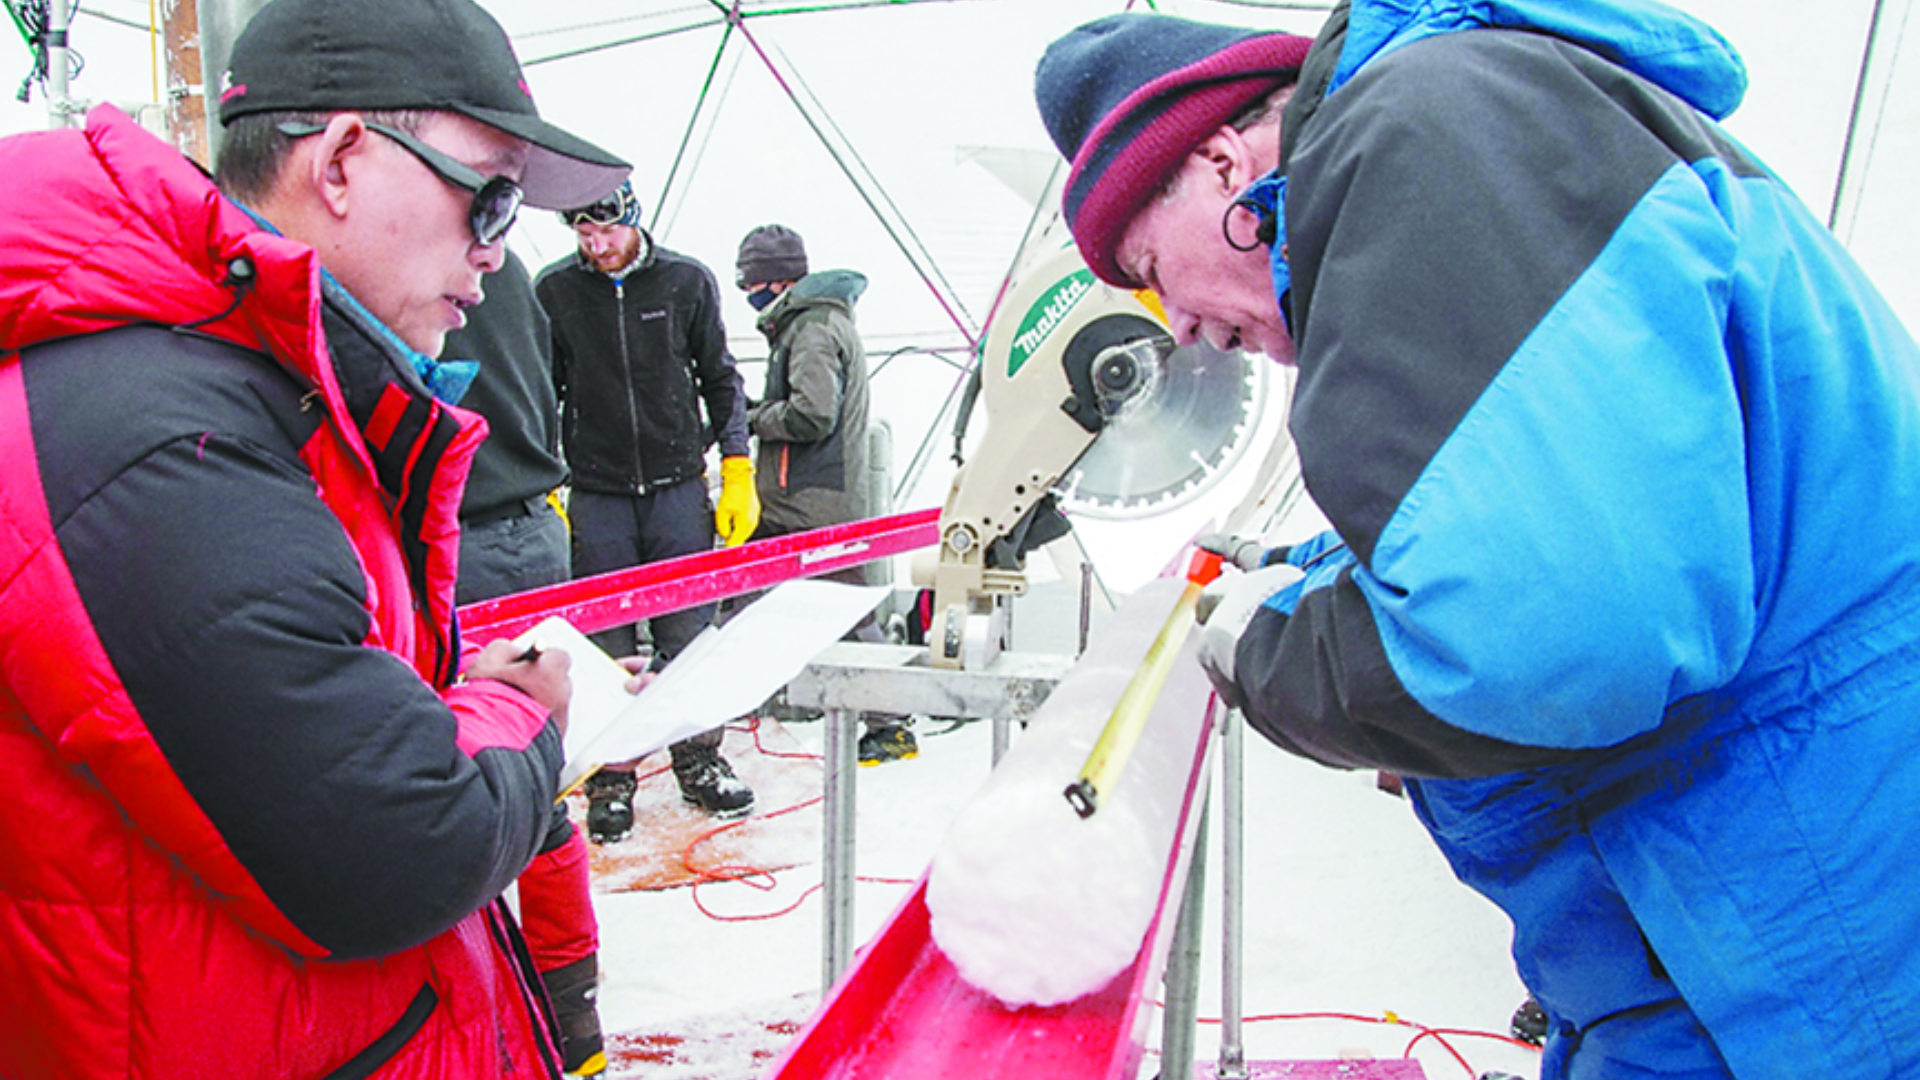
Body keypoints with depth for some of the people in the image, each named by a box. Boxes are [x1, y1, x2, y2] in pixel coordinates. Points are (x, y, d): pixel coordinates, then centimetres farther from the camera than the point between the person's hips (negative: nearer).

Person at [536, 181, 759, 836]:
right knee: (606, 645, 4)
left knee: (689, 633, 6)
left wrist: (737, 473, 4)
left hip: (679, 488, 0)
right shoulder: (554, 291, 1)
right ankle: (610, 779, 18)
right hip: (596, 495, 0)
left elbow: (719, 379, 8)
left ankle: (699, 761, 22)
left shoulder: (688, 282, 2)